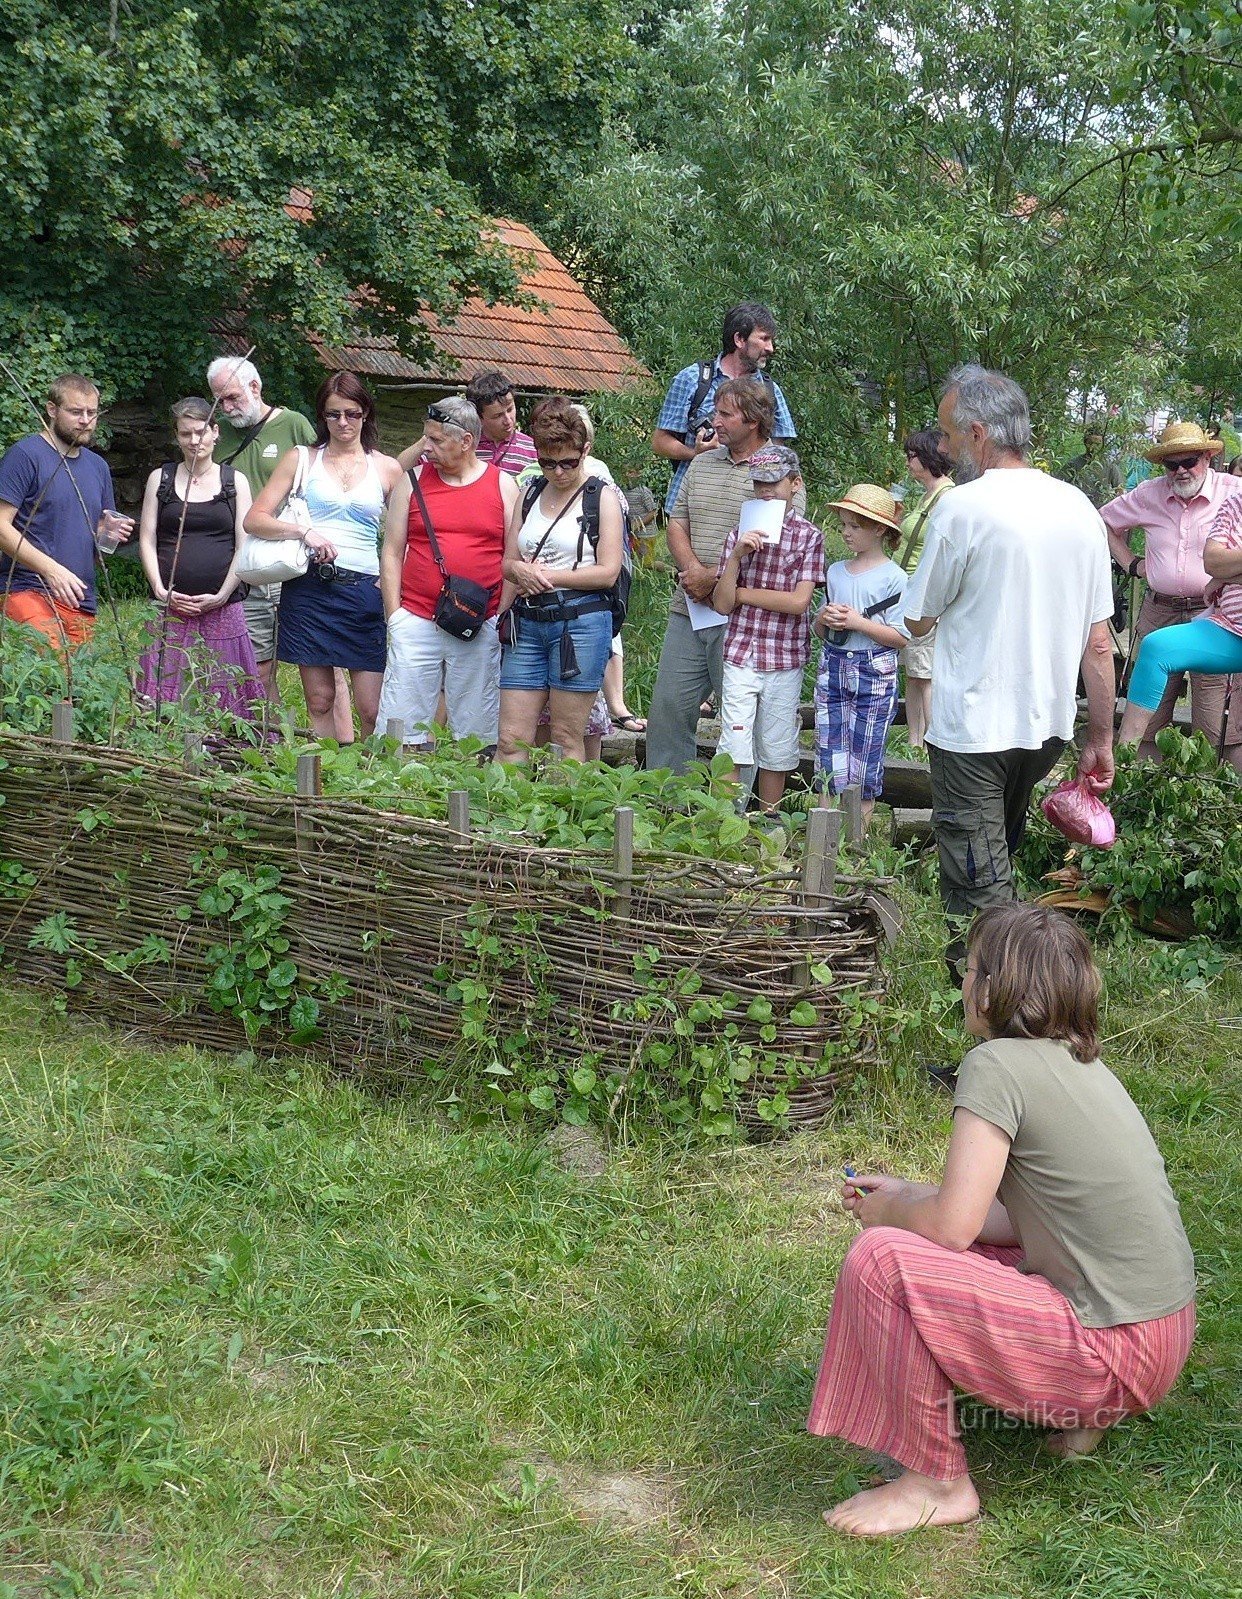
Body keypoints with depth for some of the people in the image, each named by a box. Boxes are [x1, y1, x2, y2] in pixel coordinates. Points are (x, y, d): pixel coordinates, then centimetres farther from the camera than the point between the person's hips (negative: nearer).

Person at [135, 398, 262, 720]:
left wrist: (222, 595, -7)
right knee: (166, 691, -3)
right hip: (170, 607, 1)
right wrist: (161, 590, -6)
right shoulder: (161, 479, 11)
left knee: (221, 691, -1)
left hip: (222, 608, -1)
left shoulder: (235, 481, 8)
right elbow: (146, 540, 7)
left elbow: (244, 546, 3)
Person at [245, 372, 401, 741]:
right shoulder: (302, 459, 10)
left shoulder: (386, 469, 11)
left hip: (364, 590, 0)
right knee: (320, 702, 3)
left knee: (373, 710, -6)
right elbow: (254, 519, 3)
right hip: (309, 588, 0)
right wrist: (303, 532, -13)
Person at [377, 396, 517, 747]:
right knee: (402, 725, -2)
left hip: (481, 628, 0)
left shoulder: (503, 485, 6)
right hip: (416, 622, 1)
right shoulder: (413, 481, 8)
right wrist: (394, 615, 1)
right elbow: (391, 552, 9)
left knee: (476, 733, 5)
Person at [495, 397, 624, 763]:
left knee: (567, 740, 0)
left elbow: (608, 572, -7)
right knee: (510, 739, 1)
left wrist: (547, 576, -9)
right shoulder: (530, 496, 16)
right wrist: (522, 571, -7)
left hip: (581, 621, -5)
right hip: (528, 622, 5)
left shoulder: (602, 497, 0)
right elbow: (508, 562, 17)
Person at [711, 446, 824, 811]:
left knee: (776, 752, 9)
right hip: (740, 657, 1)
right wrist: (736, 555, -16)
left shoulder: (809, 536, -1)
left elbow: (799, 602, -11)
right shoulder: (740, 534, 5)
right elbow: (721, 604, -2)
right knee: (733, 751, -5)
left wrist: (740, 593, -7)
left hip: (786, 660, -1)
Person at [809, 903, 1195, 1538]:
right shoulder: (1079, 1063, 11)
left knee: (881, 1258, -16)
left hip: (1114, 1354, -9)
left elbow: (953, 1224, -19)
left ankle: (938, 1483, -3)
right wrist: (906, 1196, 19)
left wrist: (889, 1210, 2)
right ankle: (1076, 1415, 19)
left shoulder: (998, 1064, -15)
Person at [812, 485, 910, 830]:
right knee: (828, 756, 4)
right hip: (833, 668, 5)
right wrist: (824, 619, -5)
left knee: (865, 761, 2)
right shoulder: (836, 572, 10)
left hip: (874, 674, -5)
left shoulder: (892, 577, -6)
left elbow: (901, 637, -10)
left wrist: (858, 622, -18)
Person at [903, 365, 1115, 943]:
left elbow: (918, 621, -3)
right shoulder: (1079, 507, 3)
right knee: (1000, 859, 24)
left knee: (979, 891, 0)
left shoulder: (962, 508, -15)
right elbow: (1099, 643, 6)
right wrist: (1100, 739, 12)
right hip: (1050, 725, 7)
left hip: (974, 731, -7)